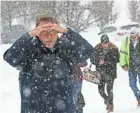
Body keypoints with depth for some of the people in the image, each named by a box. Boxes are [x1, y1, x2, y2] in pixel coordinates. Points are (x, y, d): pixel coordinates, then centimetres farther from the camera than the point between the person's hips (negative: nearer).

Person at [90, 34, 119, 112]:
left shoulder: (114, 48, -7)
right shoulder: (97, 48, -3)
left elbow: (116, 60, -9)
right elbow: (92, 59, 0)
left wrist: (105, 62, -18)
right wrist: (98, 62, -20)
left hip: (110, 72, -2)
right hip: (101, 72, 3)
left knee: (109, 89, -9)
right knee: (101, 89, 5)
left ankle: (110, 104, 8)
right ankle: (107, 100, 32)